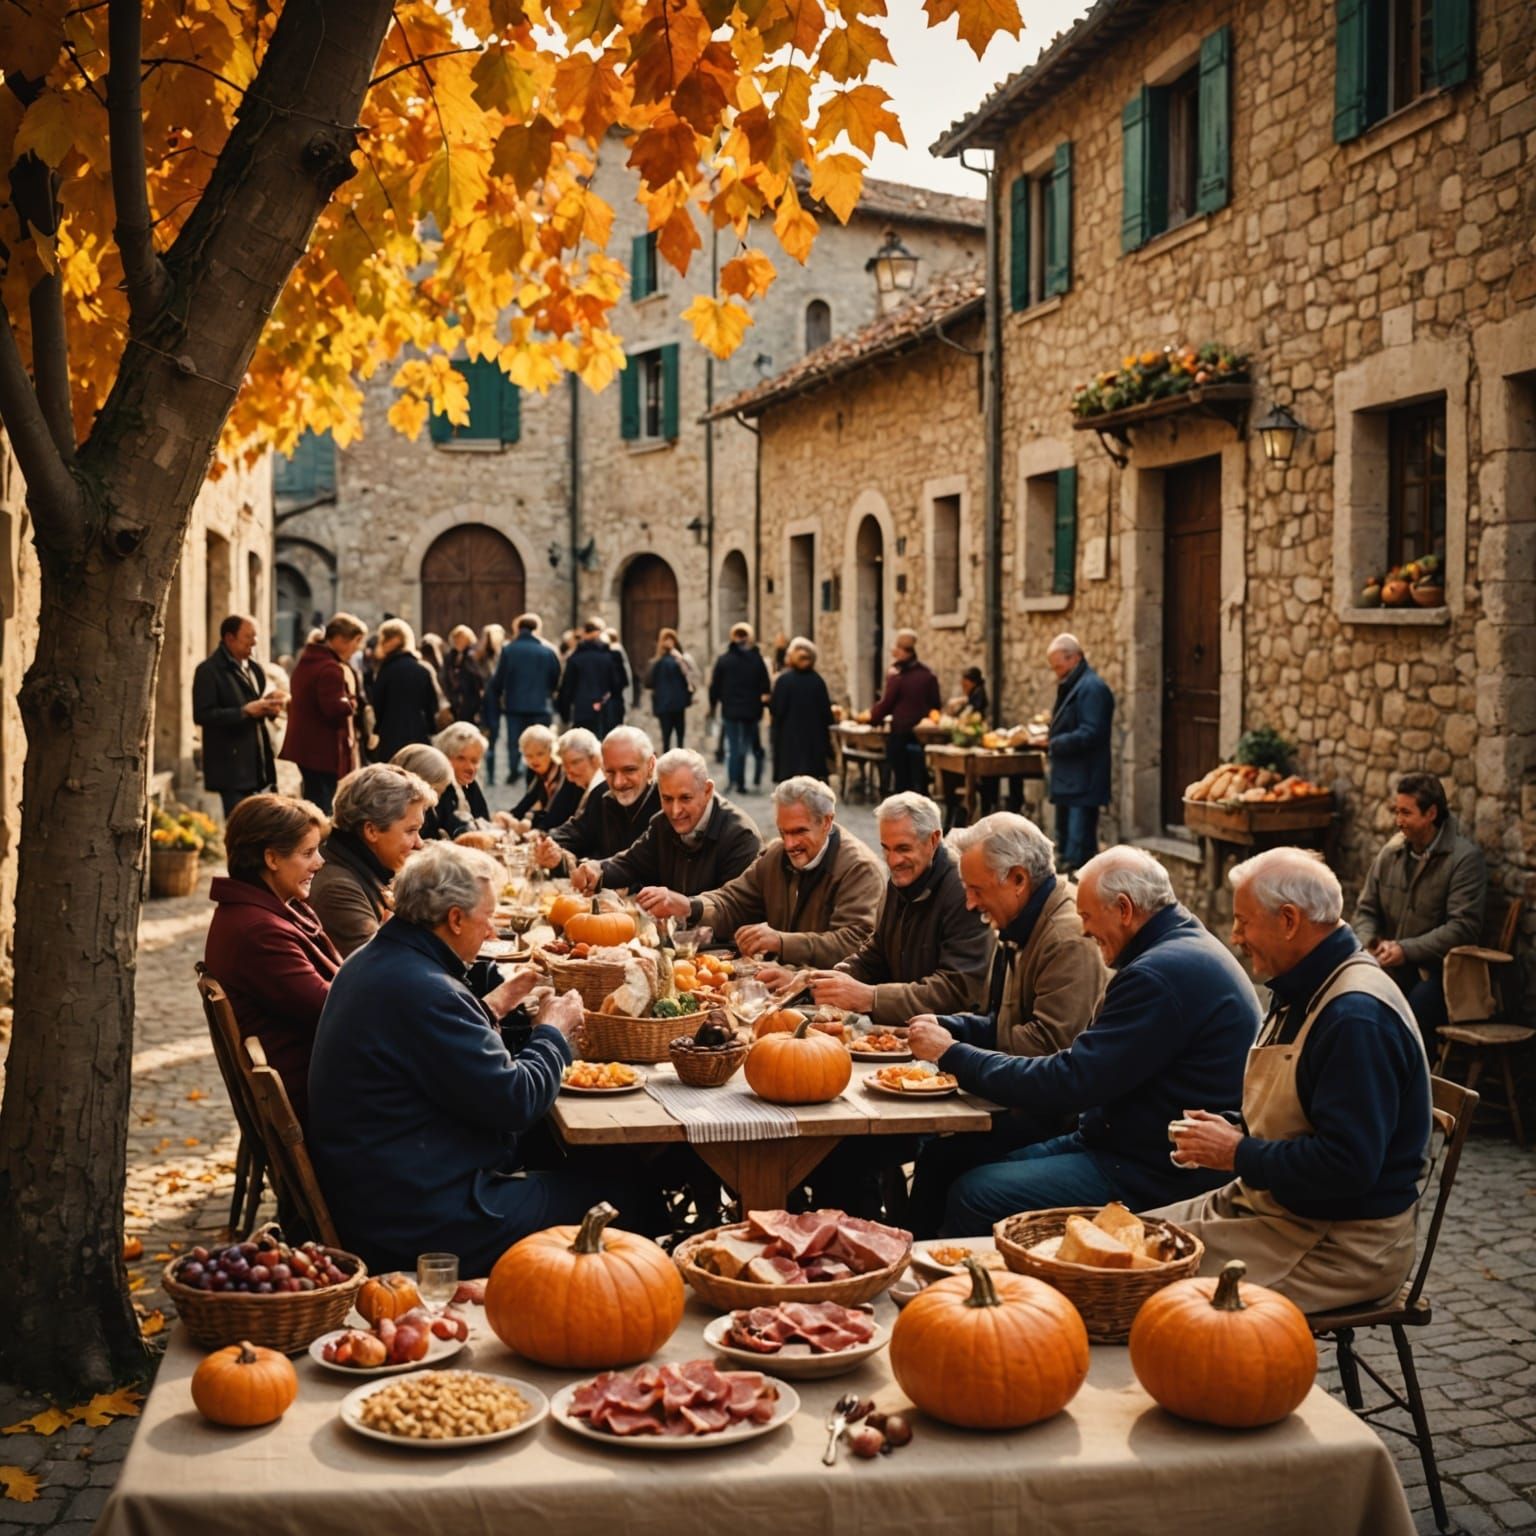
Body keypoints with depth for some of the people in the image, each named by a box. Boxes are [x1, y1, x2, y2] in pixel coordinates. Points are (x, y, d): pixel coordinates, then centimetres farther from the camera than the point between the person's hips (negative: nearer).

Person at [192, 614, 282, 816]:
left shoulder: (254, 669, 16)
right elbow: (202, 715, -15)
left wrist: (269, 707, 1)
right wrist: (245, 711, -19)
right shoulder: (209, 671, -7)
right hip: (232, 767, -7)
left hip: (259, 767, 7)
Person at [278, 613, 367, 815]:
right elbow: (336, 709, -28)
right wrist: (351, 703, -8)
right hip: (325, 751, -10)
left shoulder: (307, 661, 14)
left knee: (313, 806, 17)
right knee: (324, 808, -4)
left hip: (305, 746, 10)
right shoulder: (331, 669, -20)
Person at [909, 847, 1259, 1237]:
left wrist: (952, 1054, -12)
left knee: (972, 1195, -16)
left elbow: (1068, 1082, -22)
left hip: (1152, 1176, -11)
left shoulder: (1161, 976, -22)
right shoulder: (1183, 951, 14)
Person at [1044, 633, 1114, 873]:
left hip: (1082, 784, -10)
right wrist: (1049, 733, 7)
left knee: (1078, 852, -9)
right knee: (1065, 842, 17)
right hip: (1068, 782, 10)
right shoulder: (1071, 687, 17)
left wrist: (1054, 743, -16)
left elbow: (1090, 734, -23)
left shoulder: (1092, 688, -16)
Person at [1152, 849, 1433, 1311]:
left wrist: (1238, 1154, -17)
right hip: (1270, 1202, 11)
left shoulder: (1357, 1017, -23)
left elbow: (1348, 1165, -29)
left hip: (1344, 1246, -11)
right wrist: (1233, 1134, 5)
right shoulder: (1303, 992, 13)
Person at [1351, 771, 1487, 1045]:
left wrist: (1407, 950, -21)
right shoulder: (1390, 853, 9)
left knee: (1417, 1005, -35)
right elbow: (1366, 909, 16)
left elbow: (1464, 927, -15)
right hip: (1390, 968, 5)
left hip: (1436, 970, -5)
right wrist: (1367, 943, -7)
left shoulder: (1465, 858, -7)